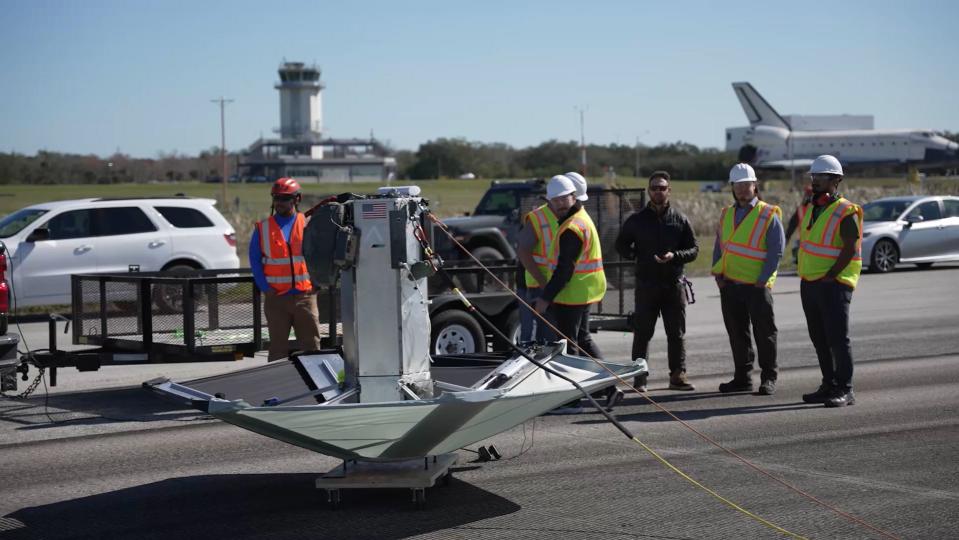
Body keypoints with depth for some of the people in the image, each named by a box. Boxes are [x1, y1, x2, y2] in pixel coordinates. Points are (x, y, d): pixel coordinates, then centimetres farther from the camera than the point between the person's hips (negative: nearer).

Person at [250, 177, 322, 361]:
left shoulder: (307, 224, 5)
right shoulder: (262, 228, 5)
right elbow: (255, 260, 5)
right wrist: (265, 288, -5)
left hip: (305, 296, 0)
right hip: (276, 298, 0)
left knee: (311, 344, 1)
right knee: (278, 347, 5)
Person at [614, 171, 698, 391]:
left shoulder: (680, 220, 6)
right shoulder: (637, 220, 5)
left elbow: (693, 249, 6)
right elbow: (621, 245, 14)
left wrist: (675, 256, -12)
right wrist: (634, 254, -4)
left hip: (673, 284, 1)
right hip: (646, 284, -1)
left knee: (677, 333, 5)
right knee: (642, 333, 0)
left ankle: (678, 375, 13)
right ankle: (639, 378, 6)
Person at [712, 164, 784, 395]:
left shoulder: (769, 215, -5)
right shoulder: (726, 215, 13)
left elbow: (776, 251, -8)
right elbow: (719, 247, 18)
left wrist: (763, 279, -14)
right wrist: (717, 274, 5)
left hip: (756, 287, -5)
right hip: (729, 285, 5)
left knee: (764, 333, 0)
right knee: (737, 333, 10)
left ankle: (768, 378, 8)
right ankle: (742, 377, 19)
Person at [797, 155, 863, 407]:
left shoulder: (845, 213, -11)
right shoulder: (809, 209, 14)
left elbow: (850, 249, -16)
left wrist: (829, 277, -17)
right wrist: (804, 276, 9)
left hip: (834, 284, -8)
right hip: (809, 283, 8)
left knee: (837, 337, -8)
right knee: (819, 338, 12)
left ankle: (845, 391, -4)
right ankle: (829, 386, 20)